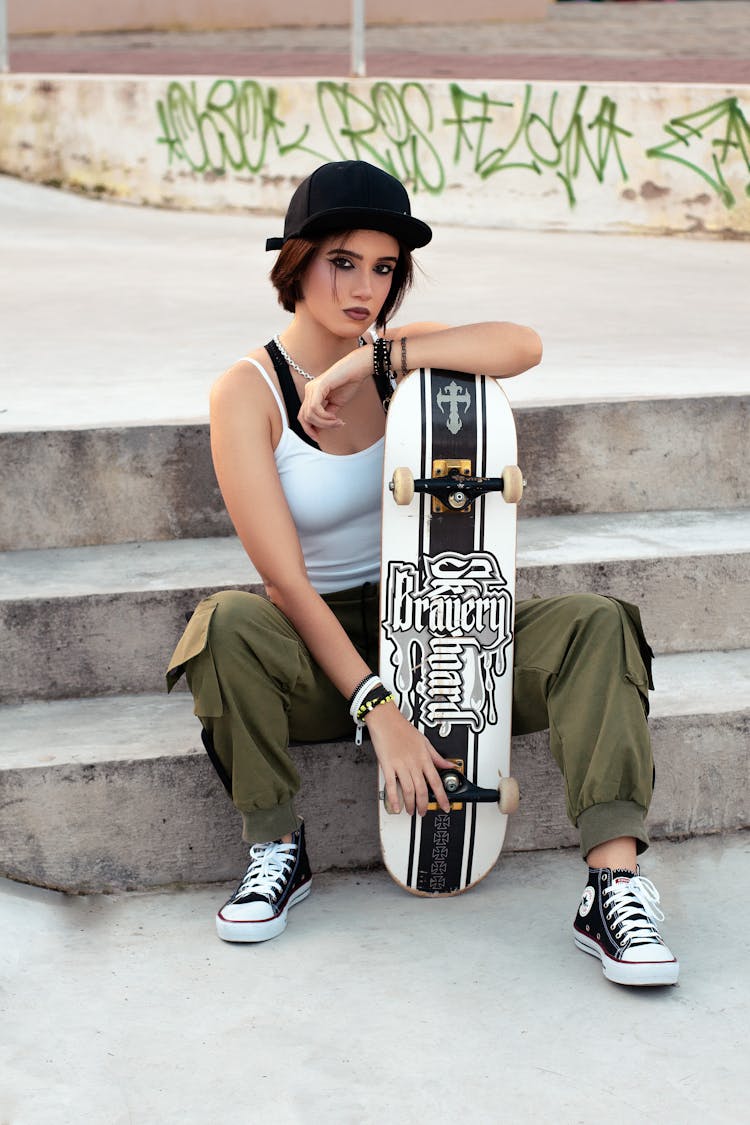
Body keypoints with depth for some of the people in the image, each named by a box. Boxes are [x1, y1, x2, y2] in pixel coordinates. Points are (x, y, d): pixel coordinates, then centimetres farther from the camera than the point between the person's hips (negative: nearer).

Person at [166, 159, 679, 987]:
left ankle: (614, 887, -30)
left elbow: (521, 347, -23)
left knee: (598, 625, -19)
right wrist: (378, 712, -28)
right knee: (228, 623, -35)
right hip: (318, 648, -3)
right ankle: (277, 849, -16)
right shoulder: (248, 393, -12)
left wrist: (374, 360, -28)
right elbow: (287, 583, -19)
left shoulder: (401, 353, 1)